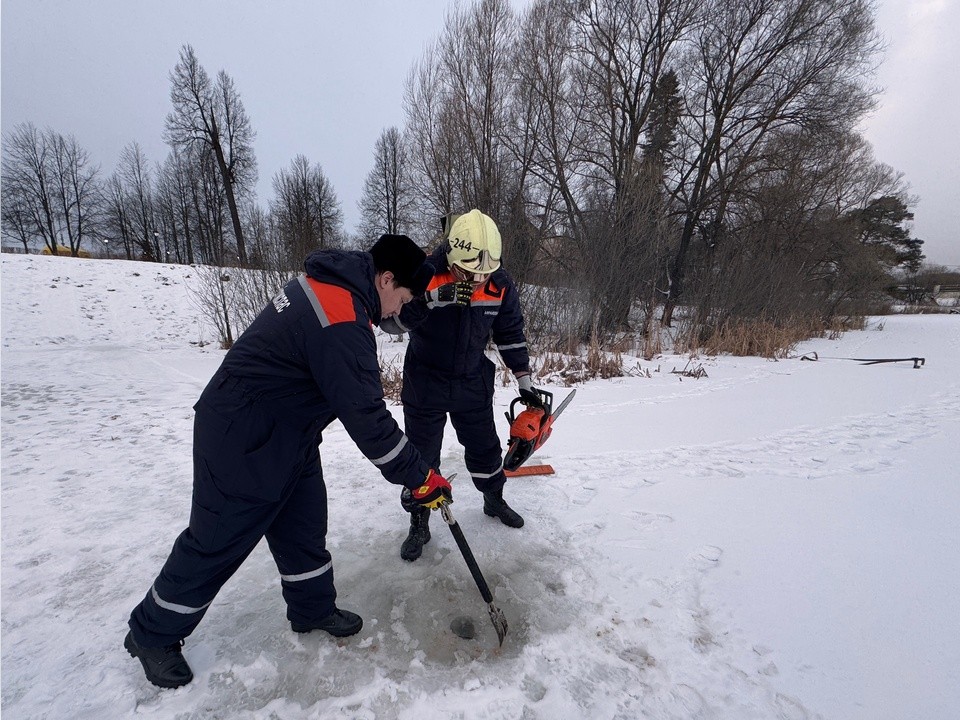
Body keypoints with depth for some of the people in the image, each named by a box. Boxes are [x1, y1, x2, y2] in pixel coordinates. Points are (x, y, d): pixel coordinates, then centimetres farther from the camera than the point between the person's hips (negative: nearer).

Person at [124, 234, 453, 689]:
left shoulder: (329, 283, 1)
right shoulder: (341, 322, -31)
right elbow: (365, 419, -29)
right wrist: (421, 479, -19)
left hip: (287, 433, 10)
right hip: (244, 442, -9)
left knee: (304, 524, 18)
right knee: (218, 541, 10)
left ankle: (313, 609, 38)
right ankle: (152, 634, 36)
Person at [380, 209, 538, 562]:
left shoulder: (500, 285, -11)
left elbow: (511, 334, 1)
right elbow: (390, 321, -26)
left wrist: (524, 381, 4)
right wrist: (435, 298, -40)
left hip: (473, 383, 3)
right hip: (425, 383, -2)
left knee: (485, 446, 17)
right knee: (421, 454, 6)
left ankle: (494, 500, 44)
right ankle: (419, 523, 28)